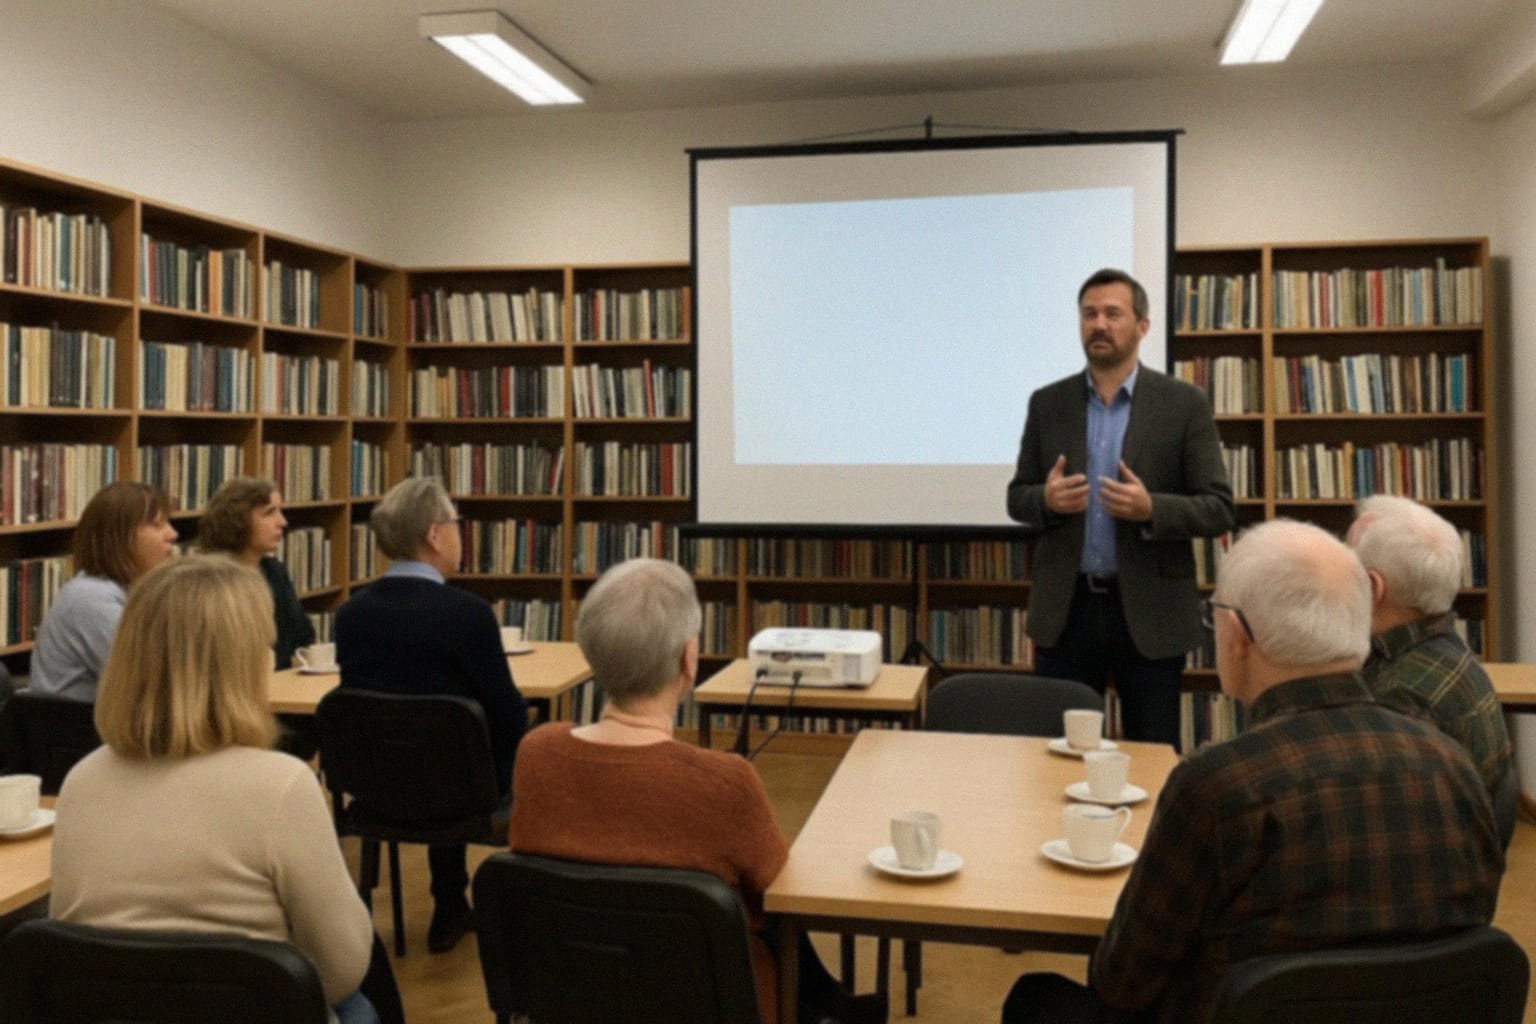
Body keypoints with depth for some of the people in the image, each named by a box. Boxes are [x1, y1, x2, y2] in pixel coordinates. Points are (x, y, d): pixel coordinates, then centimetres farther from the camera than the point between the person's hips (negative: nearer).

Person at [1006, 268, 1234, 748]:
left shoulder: (1184, 404, -2)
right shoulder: (1047, 403, 5)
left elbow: (1218, 510, -4)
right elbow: (1017, 497, 9)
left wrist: (1150, 509, -22)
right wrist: (1046, 498, -14)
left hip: (1150, 610, -2)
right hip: (1064, 607, 2)